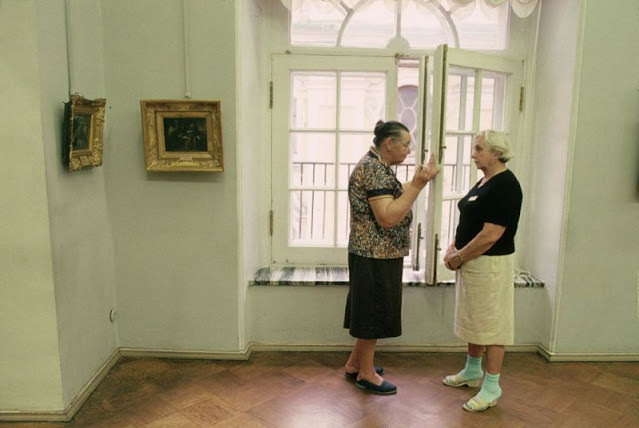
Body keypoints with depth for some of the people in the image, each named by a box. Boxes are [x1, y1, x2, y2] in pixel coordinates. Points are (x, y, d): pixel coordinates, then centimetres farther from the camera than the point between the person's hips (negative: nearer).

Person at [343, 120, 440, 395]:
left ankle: (355, 363, 32)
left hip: (378, 254, 10)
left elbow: (395, 197, 17)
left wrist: (419, 180, 13)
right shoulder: (373, 169, -20)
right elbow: (388, 217, -27)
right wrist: (417, 186, -25)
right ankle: (366, 373, 18)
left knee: (370, 310, 18)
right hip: (375, 256, -10)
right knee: (374, 311, 2)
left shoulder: (377, 166, 12)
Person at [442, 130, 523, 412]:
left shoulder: (505, 186, -18)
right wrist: (453, 248, 4)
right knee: (473, 319, 19)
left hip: (490, 264, -10)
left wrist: (459, 257, -15)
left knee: (491, 323, 1)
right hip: (471, 262, 10)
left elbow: (491, 234, -23)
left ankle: (491, 388, 13)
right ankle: (473, 371, 35)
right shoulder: (484, 182, 12)